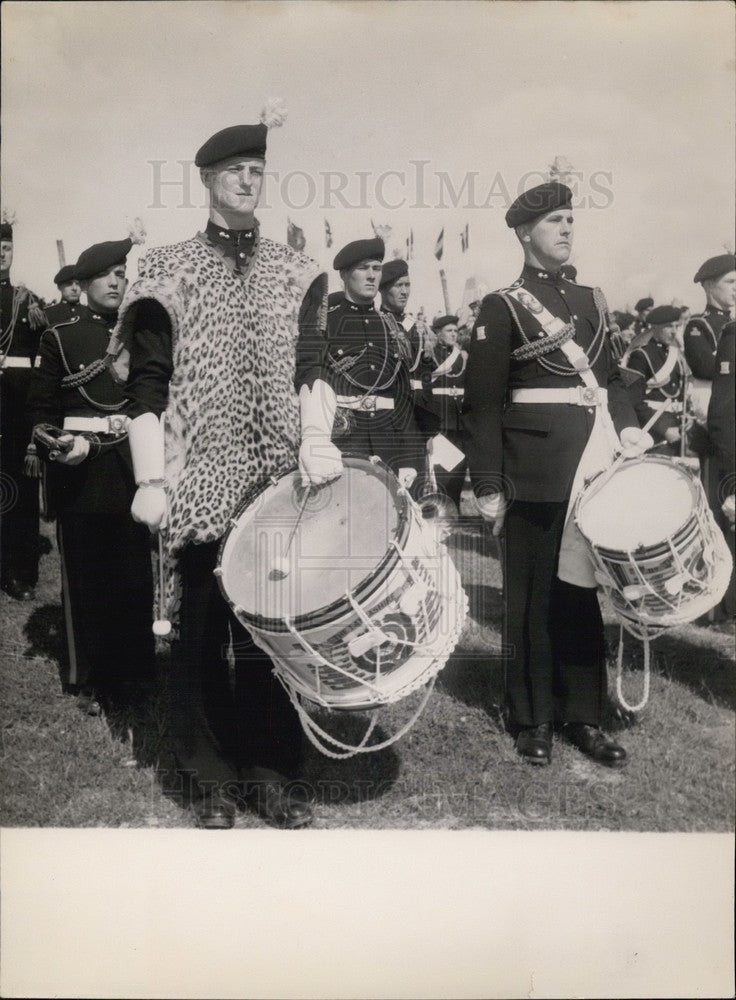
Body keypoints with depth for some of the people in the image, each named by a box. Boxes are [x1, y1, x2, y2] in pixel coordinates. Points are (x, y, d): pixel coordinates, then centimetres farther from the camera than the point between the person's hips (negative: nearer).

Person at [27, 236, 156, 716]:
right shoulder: (59, 337, 4)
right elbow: (41, 406, 4)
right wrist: (60, 443, -14)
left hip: (133, 470, 2)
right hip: (81, 475, -1)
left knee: (135, 577, 6)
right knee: (84, 578, 5)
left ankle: (134, 674, 21)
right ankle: (89, 680, 19)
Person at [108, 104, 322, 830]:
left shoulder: (297, 273, 11)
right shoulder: (166, 271, 4)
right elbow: (145, 383, -2)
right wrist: (149, 480, -9)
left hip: (280, 481, 2)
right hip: (200, 484, -2)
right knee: (201, 627, 4)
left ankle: (272, 768, 21)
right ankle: (210, 775, 19)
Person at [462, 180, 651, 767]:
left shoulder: (592, 300, 15)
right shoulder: (503, 306, -2)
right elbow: (483, 402, -6)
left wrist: (627, 427, 1)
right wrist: (489, 486, -10)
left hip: (595, 463, 5)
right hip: (538, 470, -5)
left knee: (583, 587, 11)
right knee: (533, 598, 4)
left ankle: (583, 715, 22)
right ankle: (532, 720, 18)